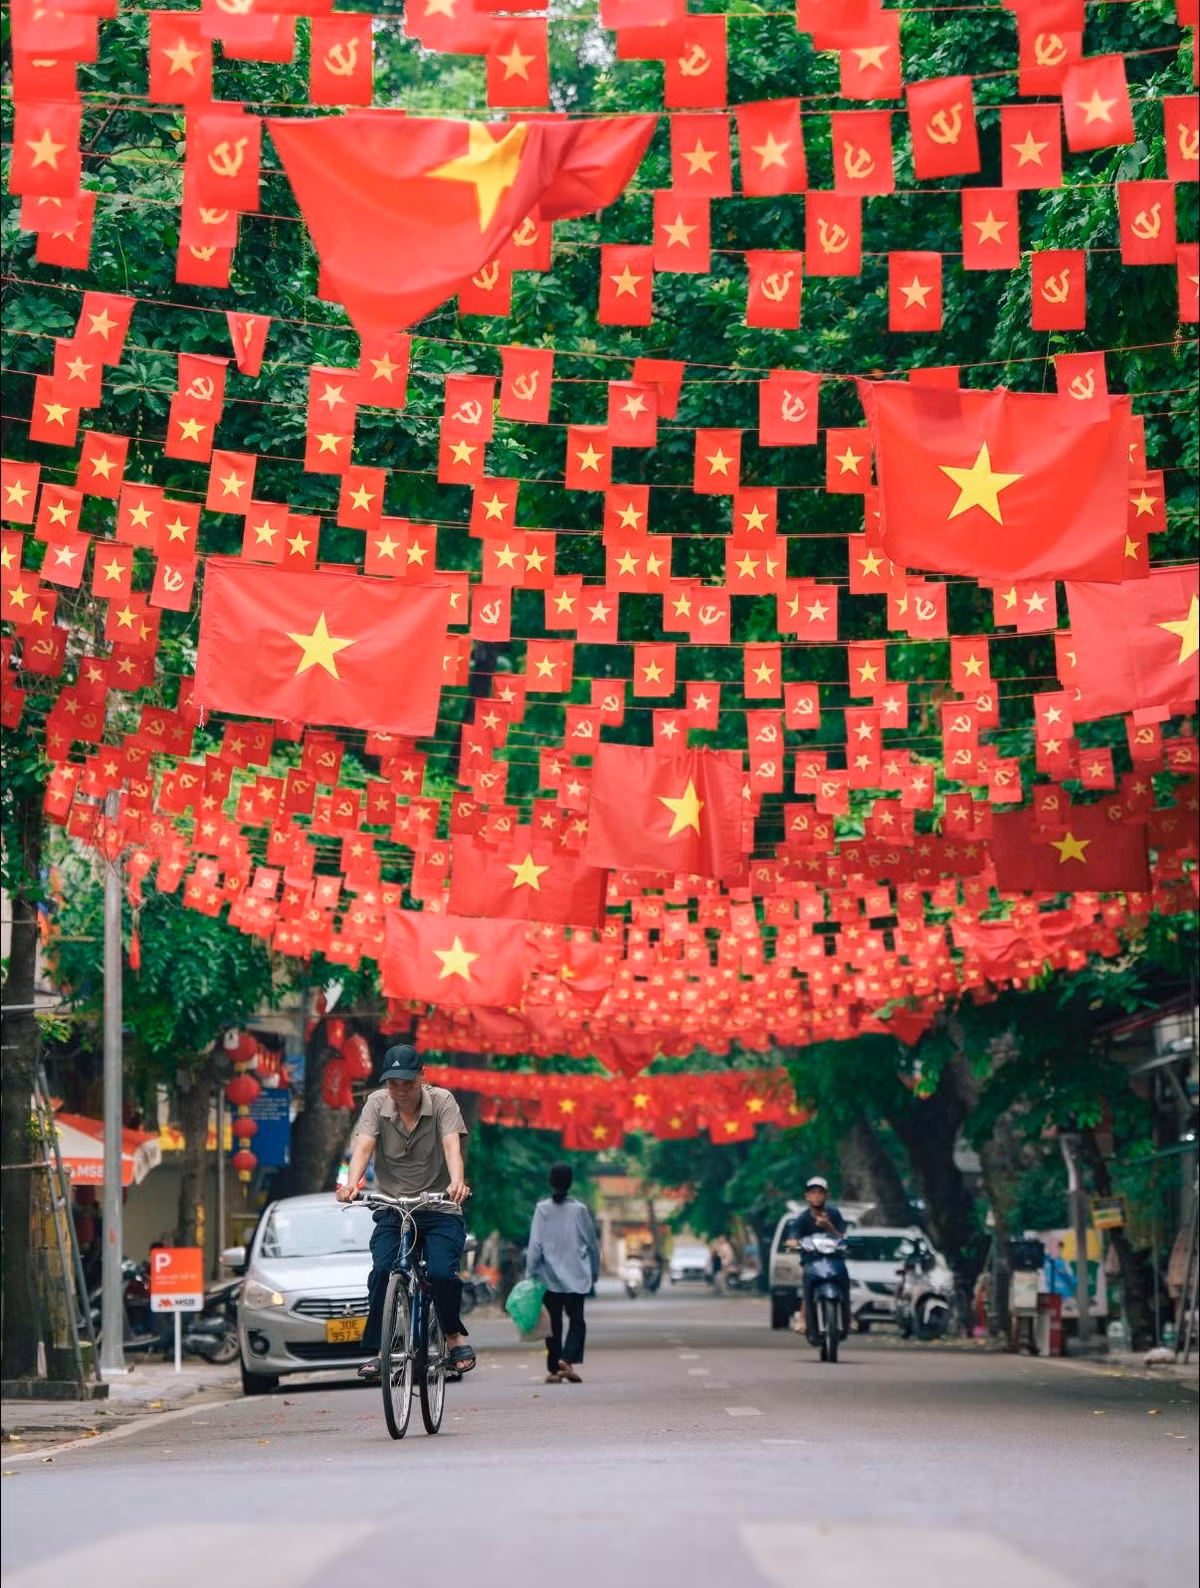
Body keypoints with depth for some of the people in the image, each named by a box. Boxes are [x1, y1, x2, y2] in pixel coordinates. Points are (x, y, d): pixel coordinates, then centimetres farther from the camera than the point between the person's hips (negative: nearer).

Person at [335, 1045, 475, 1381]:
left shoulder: (442, 1102, -7)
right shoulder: (377, 1104, -3)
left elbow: (452, 1146, -21)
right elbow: (363, 1146, -16)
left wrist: (457, 1182, -42)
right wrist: (351, 1183, -36)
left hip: (439, 1207, -2)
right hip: (392, 1208, 2)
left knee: (442, 1273, -21)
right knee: (381, 1271, -20)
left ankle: (454, 1335, 6)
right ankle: (377, 1351, -11)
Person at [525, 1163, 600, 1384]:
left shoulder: (542, 1209, -5)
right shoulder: (579, 1209, -3)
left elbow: (535, 1244, -7)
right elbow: (592, 1243, 4)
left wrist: (530, 1273, -2)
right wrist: (594, 1271, 17)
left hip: (549, 1276, 0)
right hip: (576, 1276, 0)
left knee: (553, 1322, 8)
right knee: (576, 1320, 7)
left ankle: (554, 1369, 7)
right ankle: (567, 1359, -14)